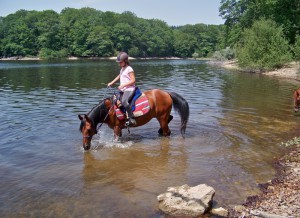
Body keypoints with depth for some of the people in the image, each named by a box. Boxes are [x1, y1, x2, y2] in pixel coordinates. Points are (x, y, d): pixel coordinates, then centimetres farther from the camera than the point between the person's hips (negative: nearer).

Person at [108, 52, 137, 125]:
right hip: (123, 90, 10)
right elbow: (119, 76, 34)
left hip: (129, 89, -10)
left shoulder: (129, 69, -10)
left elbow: (133, 80, -15)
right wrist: (111, 83, 27)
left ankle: (131, 118, -32)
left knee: (124, 101, -33)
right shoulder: (122, 69, 17)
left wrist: (123, 85, -20)